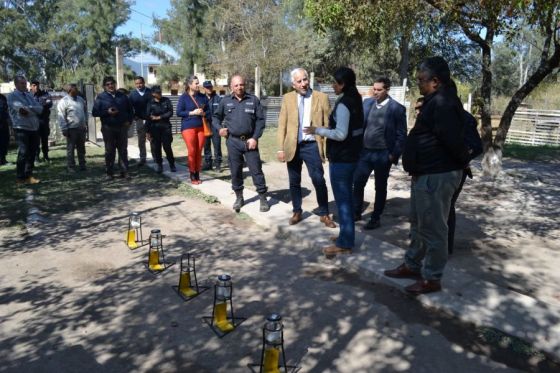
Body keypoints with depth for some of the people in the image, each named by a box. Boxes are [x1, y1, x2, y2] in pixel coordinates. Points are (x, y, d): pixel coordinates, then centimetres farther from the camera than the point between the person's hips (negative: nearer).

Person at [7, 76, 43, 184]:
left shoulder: (29, 95, 17)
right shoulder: (12, 96, 0)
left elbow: (40, 108, 4)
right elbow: (20, 108, -17)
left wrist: (28, 109, -9)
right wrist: (33, 109, -5)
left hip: (34, 128, 6)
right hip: (22, 129, -6)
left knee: (32, 153, 9)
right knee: (23, 153, -7)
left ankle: (29, 175, 18)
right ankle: (20, 178, 0)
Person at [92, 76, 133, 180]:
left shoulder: (122, 96, 9)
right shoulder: (101, 97, 1)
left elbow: (130, 110, 19)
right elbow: (94, 112, -2)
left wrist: (129, 121, 5)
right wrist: (107, 112, -16)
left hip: (122, 127, 2)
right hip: (108, 128, -2)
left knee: (123, 150, 6)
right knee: (109, 151, 3)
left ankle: (124, 172, 13)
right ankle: (109, 173, 11)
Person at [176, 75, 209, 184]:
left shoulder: (203, 97, 8)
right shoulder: (183, 97, -2)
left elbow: (208, 111, 13)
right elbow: (179, 112, -5)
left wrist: (203, 113, -9)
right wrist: (192, 112, -13)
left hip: (201, 127, 4)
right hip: (188, 128, -3)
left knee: (199, 152, 4)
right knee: (192, 152, -4)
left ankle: (197, 175, 14)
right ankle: (192, 176, 7)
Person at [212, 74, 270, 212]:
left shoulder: (253, 100, 1)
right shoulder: (225, 101, 5)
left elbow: (260, 120, -1)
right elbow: (216, 117, 17)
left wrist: (255, 138, -10)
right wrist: (219, 128, -3)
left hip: (249, 141, -1)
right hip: (232, 141, 2)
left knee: (256, 170, -1)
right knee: (235, 171, 9)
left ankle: (263, 198, 8)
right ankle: (239, 197, 24)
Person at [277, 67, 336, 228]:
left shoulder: (322, 98, -1)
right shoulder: (287, 98, 5)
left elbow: (328, 124, -1)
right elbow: (282, 125, 4)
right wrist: (280, 148, -2)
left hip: (312, 146, -2)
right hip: (292, 146, 2)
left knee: (319, 181, -2)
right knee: (294, 182, 11)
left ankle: (324, 214, 16)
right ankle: (297, 212, 28)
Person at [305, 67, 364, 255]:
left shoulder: (343, 104, -18)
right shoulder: (355, 100, 11)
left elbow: (341, 134, -22)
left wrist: (318, 130, -13)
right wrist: (327, 128, 19)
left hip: (341, 158, -10)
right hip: (350, 155, 10)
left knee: (342, 199, -3)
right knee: (346, 197, 18)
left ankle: (344, 243, 6)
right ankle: (347, 235, 30)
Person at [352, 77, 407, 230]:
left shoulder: (397, 108, -9)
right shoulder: (367, 103, 3)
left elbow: (401, 135, -6)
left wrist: (394, 155, -11)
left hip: (383, 154, -4)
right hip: (364, 151, 4)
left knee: (380, 187, 9)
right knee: (357, 183, 8)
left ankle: (376, 218, 21)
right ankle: (356, 212, 26)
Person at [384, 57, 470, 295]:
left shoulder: (443, 104, -21)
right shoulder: (435, 101, 14)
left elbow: (454, 140, -26)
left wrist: (461, 164, -11)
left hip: (437, 176, -11)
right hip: (426, 173, 11)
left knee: (432, 229, 1)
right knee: (418, 224, 20)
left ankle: (431, 278, 14)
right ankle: (412, 265, 35)